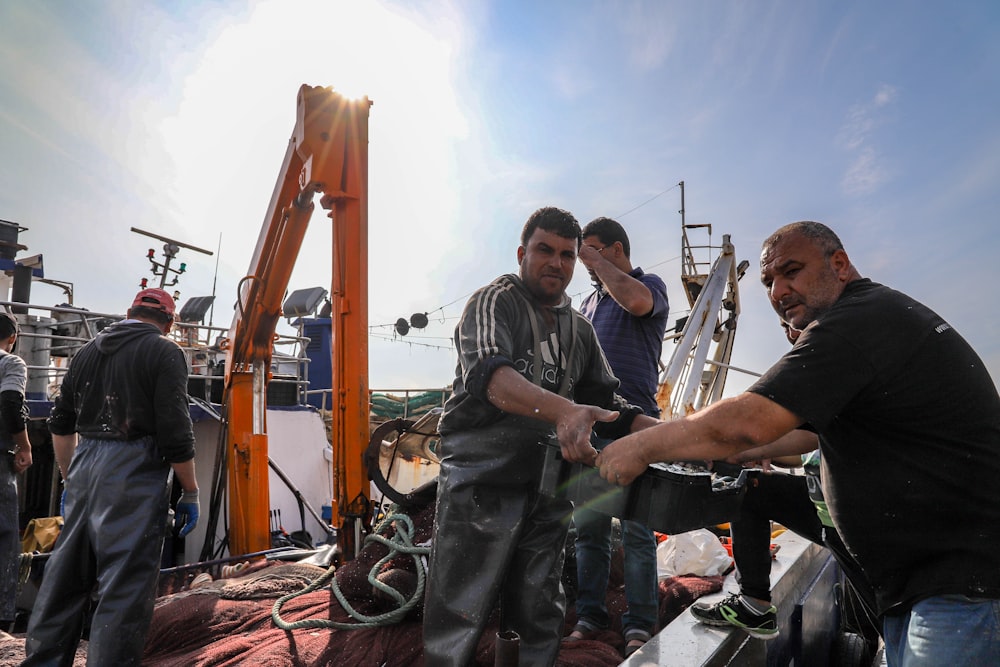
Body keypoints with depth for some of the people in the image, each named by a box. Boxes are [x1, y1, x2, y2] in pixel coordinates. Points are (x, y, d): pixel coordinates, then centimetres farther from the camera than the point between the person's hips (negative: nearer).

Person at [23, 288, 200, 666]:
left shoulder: (88, 351, 14)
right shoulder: (164, 352, -7)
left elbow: (60, 424, 18)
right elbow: (175, 432, -14)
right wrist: (190, 493, -6)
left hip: (84, 466, 7)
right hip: (134, 475, -7)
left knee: (64, 575, 18)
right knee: (124, 585, -1)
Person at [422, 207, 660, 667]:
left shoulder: (580, 329, 13)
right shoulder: (495, 302, -8)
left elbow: (606, 402, 13)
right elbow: (488, 373, -27)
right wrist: (563, 410, -44)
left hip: (547, 487, 6)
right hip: (481, 481, -6)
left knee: (540, 622, 15)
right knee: (459, 619, 0)